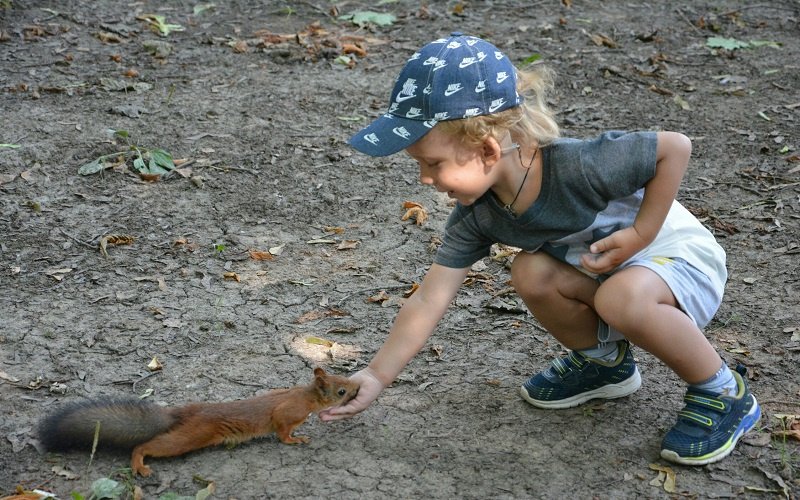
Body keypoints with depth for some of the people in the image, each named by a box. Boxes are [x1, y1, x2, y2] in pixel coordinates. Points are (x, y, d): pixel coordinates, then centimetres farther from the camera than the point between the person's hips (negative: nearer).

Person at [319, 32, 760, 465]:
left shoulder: (580, 167, -34)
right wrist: (375, 377, -15)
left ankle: (722, 391, -12)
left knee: (622, 296, -36)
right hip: (604, 269, 6)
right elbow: (429, 301, -12)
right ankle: (604, 360, 8)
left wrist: (638, 234, -24)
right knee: (532, 273, -19)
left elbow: (676, 147, -23)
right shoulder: (477, 215, -14)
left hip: (683, 256, -6)